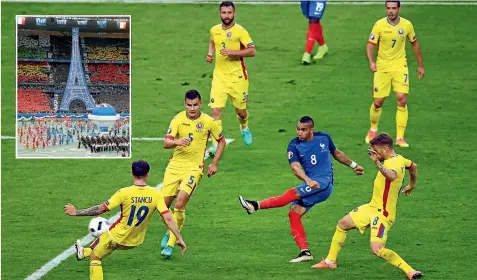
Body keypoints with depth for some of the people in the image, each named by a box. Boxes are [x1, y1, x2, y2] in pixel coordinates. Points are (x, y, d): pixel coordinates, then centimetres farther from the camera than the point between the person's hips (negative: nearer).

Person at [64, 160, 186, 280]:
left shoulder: (124, 193, -23)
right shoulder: (156, 194, -17)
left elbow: (100, 209, -18)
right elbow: (168, 218, -19)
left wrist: (76, 212, -6)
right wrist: (180, 239, -12)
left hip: (116, 237, -5)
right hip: (136, 241, 5)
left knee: (95, 257, 20)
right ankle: (84, 252, 57)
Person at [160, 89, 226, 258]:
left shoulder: (208, 122, -3)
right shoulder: (178, 119, -2)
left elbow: (221, 141, 12)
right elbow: (166, 143, -10)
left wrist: (214, 164, 5)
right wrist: (177, 142, -33)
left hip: (194, 168, -3)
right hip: (175, 166, 3)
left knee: (179, 204, -19)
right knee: (164, 204, 2)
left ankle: (170, 244, -8)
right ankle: (171, 231, 33)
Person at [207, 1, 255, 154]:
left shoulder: (240, 31, -11)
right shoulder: (214, 30, 4)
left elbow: (252, 51, -15)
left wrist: (233, 52, -24)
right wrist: (210, 53, 7)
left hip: (237, 77, -3)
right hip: (219, 77, 3)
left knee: (240, 110, 12)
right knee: (216, 110, -11)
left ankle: (244, 128, 47)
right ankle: (216, 144, -7)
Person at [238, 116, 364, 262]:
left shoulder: (324, 138, 3)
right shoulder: (294, 146, 0)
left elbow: (337, 153, 23)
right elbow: (295, 168, -16)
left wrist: (354, 165, 31)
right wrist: (308, 180, -34)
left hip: (324, 182, -4)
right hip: (311, 185, 4)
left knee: (293, 193, -25)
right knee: (294, 213, -11)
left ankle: (256, 205, -32)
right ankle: (305, 252, -9)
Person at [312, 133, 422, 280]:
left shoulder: (394, 163, -24)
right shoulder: (399, 159, 6)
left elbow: (391, 176, -50)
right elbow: (413, 166, 29)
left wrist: (377, 162, -56)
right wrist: (411, 185, 44)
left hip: (383, 213, -10)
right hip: (372, 207, 10)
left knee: (377, 249, -24)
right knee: (342, 224, 19)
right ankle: (330, 261, 34)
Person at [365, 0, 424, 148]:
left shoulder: (407, 25, -3)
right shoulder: (379, 25, -10)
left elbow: (415, 43, 11)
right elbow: (370, 45, -11)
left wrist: (420, 65, 14)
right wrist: (371, 62, -29)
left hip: (400, 67, 1)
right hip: (382, 68, -1)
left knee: (402, 100, -13)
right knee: (377, 102, 2)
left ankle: (400, 137, -6)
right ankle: (373, 130, 30)